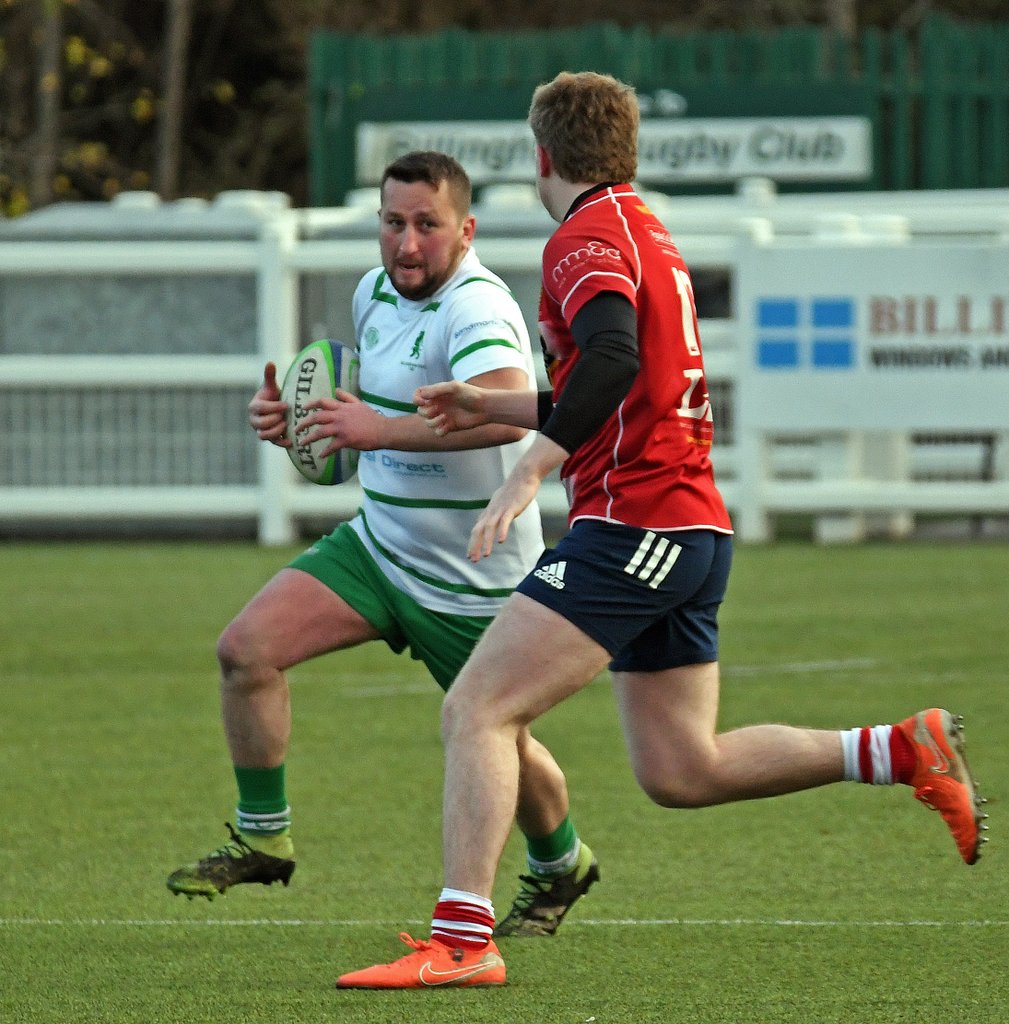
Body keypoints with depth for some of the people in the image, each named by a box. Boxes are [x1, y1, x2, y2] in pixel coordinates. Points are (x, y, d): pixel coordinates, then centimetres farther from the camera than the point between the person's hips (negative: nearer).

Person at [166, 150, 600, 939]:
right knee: (248, 646, -11)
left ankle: (559, 865, 39)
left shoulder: (477, 309, -25)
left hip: (474, 579, -7)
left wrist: (380, 430, -49)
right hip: (377, 543, 7)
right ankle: (263, 837, 3)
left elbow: (506, 413, -45)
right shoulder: (375, 292, 3)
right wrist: (296, 420, 1)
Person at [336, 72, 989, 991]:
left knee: (476, 709, -12)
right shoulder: (648, 235, 21)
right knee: (682, 772, 13)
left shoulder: (589, 237, -9)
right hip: (692, 531, 10)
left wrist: (529, 471, -33)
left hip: (631, 525, -9)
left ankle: (462, 941, -20)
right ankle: (904, 751, 10)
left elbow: (614, 358, -28)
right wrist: (495, 407, 31)